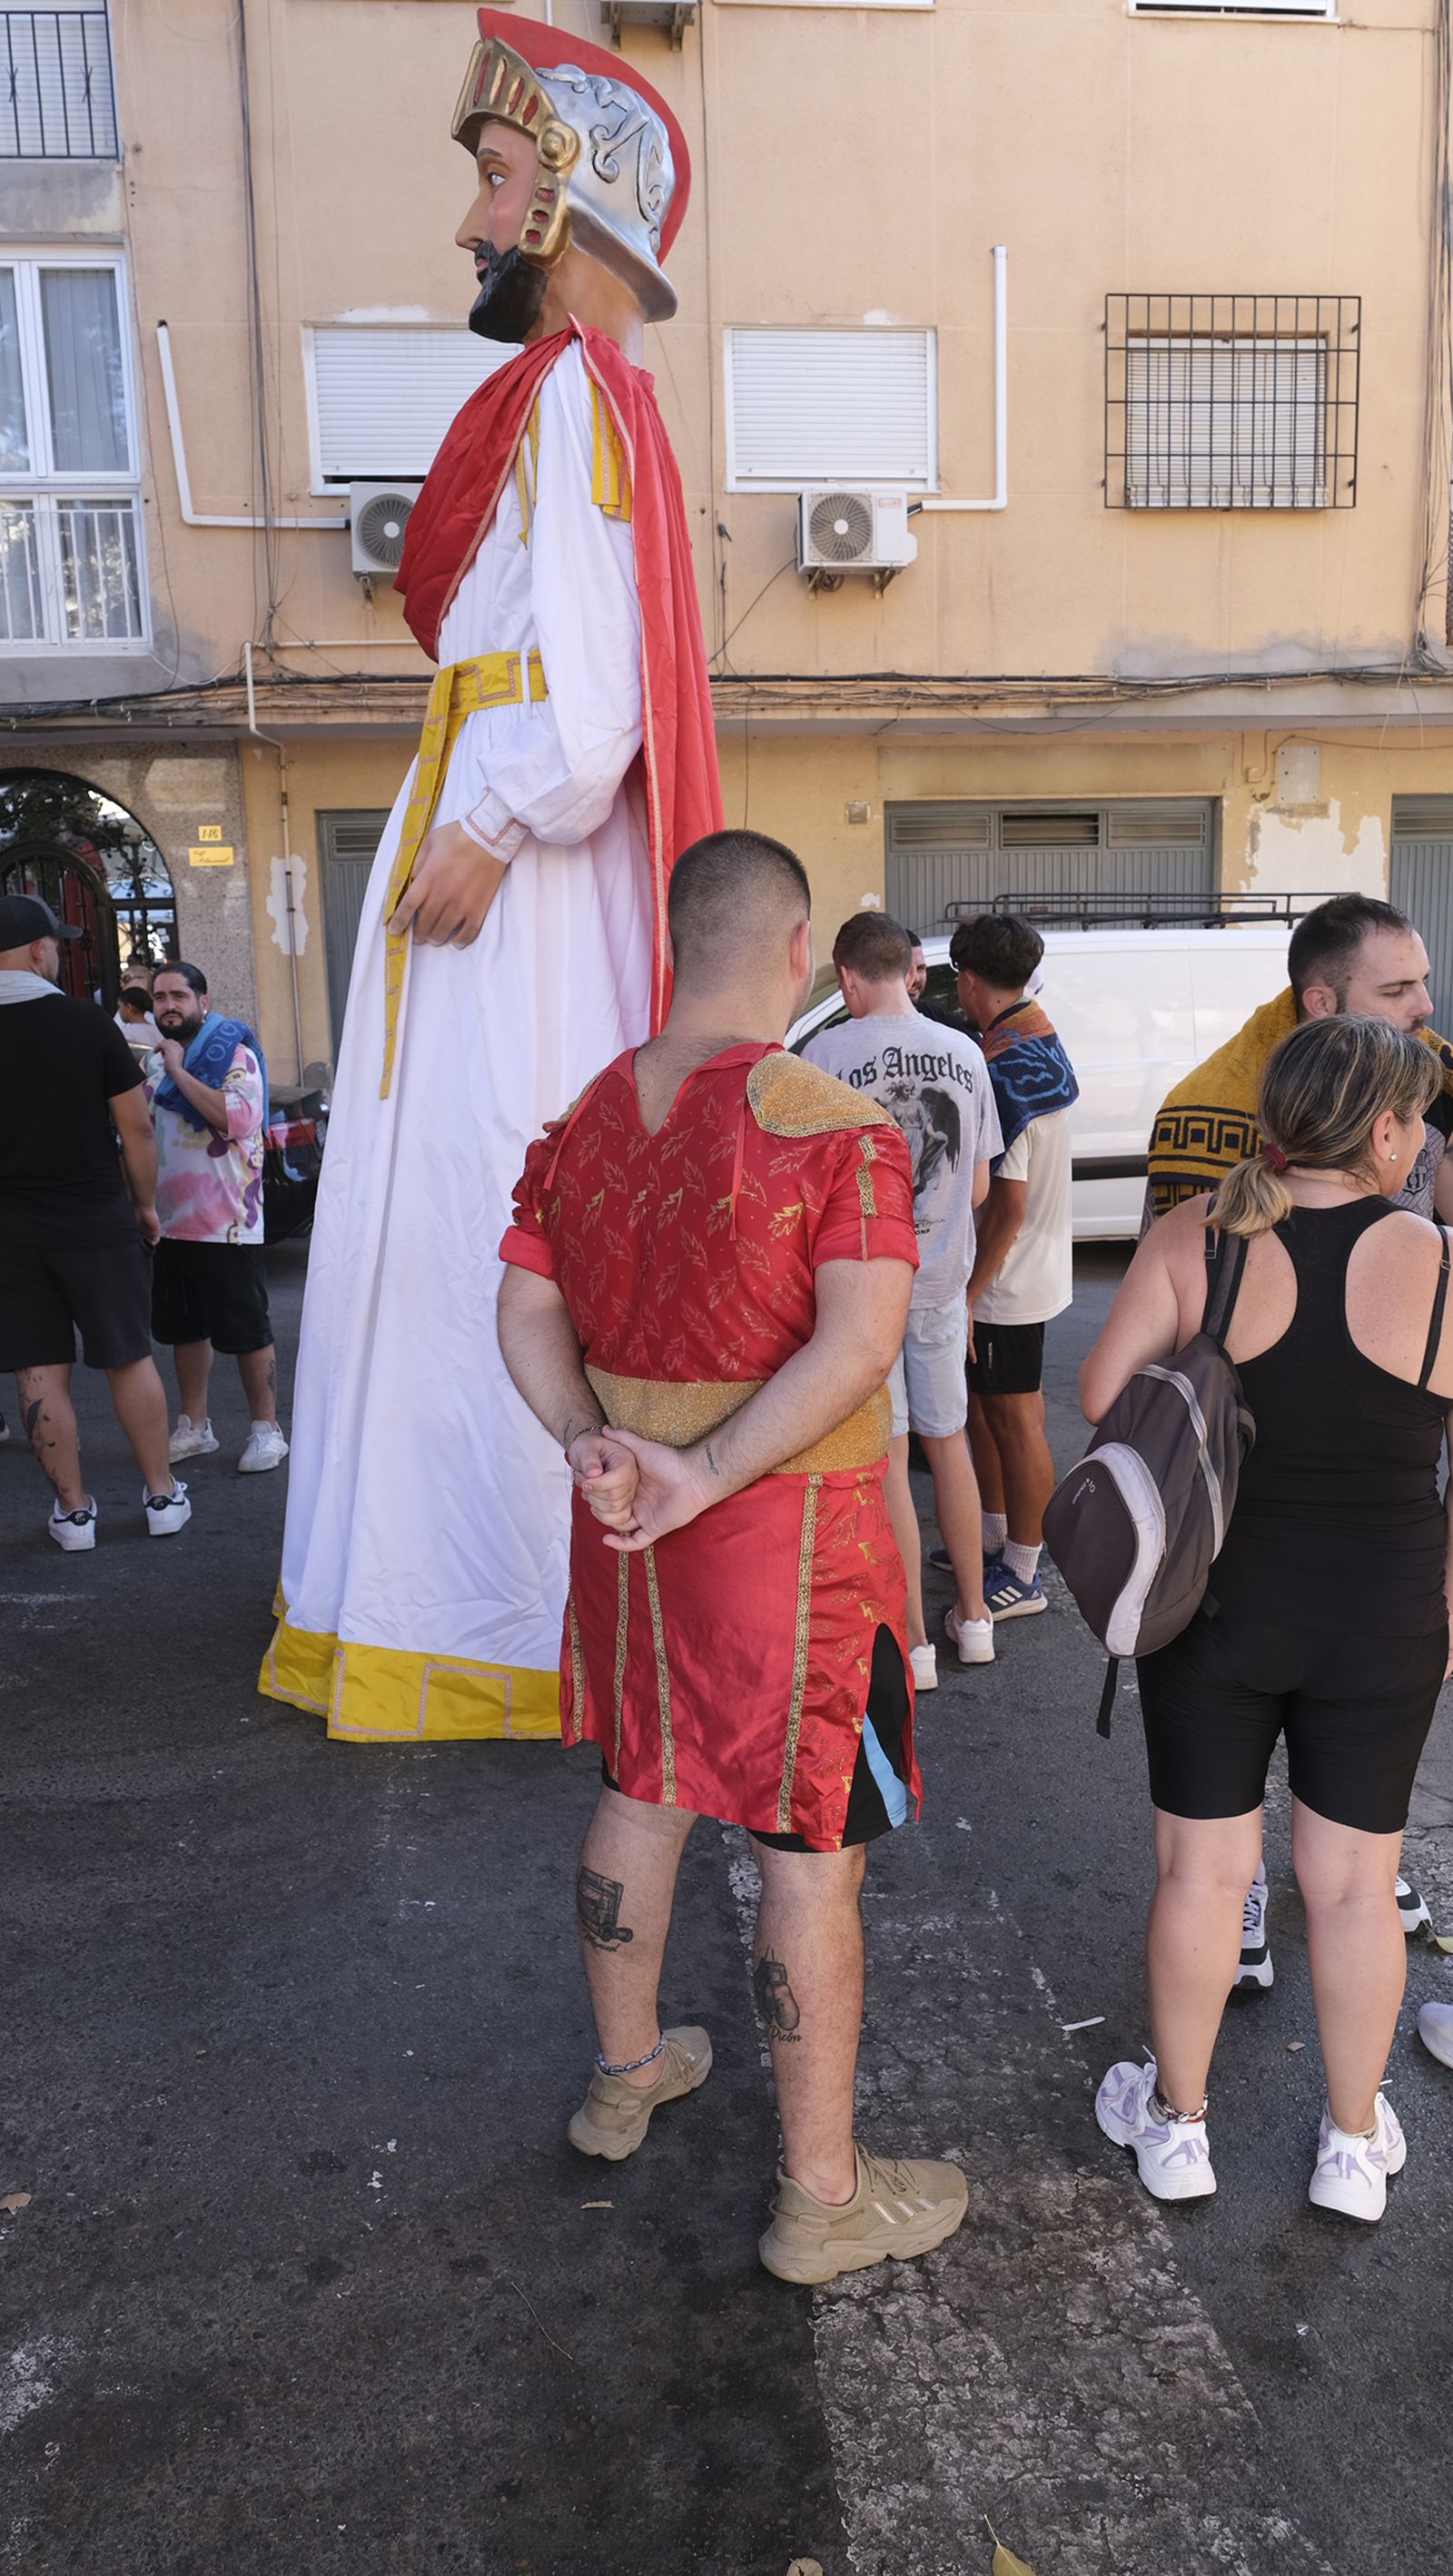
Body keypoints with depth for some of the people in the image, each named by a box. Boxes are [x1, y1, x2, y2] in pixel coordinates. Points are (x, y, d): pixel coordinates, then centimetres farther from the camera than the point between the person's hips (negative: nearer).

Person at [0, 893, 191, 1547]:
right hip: (97, 1220, -2)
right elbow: (136, 1128, -6)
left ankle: (73, 1511, 12)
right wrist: (145, 1203, 7)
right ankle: (162, 1497, 17)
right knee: (130, 1359, 8)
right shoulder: (87, 1021, -9)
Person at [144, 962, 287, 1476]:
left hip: (227, 1223, -7)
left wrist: (178, 1072, -20)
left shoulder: (234, 1053, -8)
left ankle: (265, 1430, 9)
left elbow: (241, 1119, -26)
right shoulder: (156, 1062, 14)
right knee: (185, 1329, 13)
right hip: (171, 1221, 7)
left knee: (247, 1332, -1)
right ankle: (194, 1427, 24)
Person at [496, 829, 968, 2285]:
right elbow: (860, 1340, -25)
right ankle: (823, 2196, 22)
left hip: (627, 1524, 7)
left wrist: (590, 1445, -9)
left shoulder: (581, 1121, 3)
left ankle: (625, 2073, 44)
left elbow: (525, 1310, 3)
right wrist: (710, 1476, -23)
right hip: (792, 1532, -6)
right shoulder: (837, 1128, -17)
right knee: (812, 1849, 6)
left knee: (640, 1792, 23)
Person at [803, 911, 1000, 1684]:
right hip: (943, 1279, 4)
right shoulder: (964, 1052, 1)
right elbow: (979, 1187, 7)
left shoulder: (824, 1054, -13)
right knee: (948, 1443, 18)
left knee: (888, 1460, 4)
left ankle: (913, 1643, 12)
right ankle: (972, 1617, 28)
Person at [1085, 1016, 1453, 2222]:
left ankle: (1176, 2120, 32)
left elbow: (1104, 1392, -13)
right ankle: (1355, 2144, 34)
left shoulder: (1192, 1238, -11)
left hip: (1215, 1606, 0)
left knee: (1202, 1866, 14)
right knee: (1355, 1881, 15)